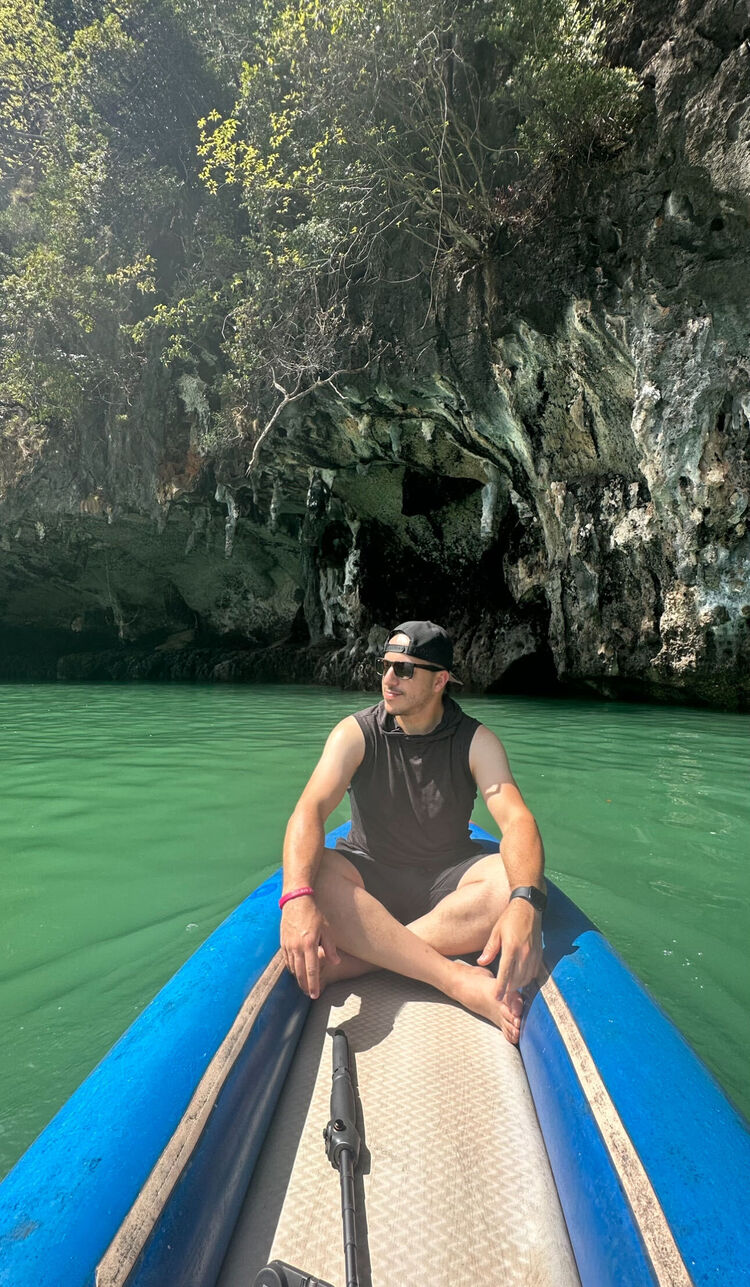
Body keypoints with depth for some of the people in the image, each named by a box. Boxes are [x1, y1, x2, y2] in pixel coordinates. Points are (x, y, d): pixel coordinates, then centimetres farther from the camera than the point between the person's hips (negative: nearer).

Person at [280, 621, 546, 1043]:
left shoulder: (476, 740, -9)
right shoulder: (356, 733, -10)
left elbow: (517, 819, -24)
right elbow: (311, 808, -24)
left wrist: (525, 902, -45)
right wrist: (298, 897, -43)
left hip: (446, 879, 1)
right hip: (369, 876, 0)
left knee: (513, 882, -31)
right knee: (316, 873, -33)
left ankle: (349, 962, -30)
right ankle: (458, 980, -33)